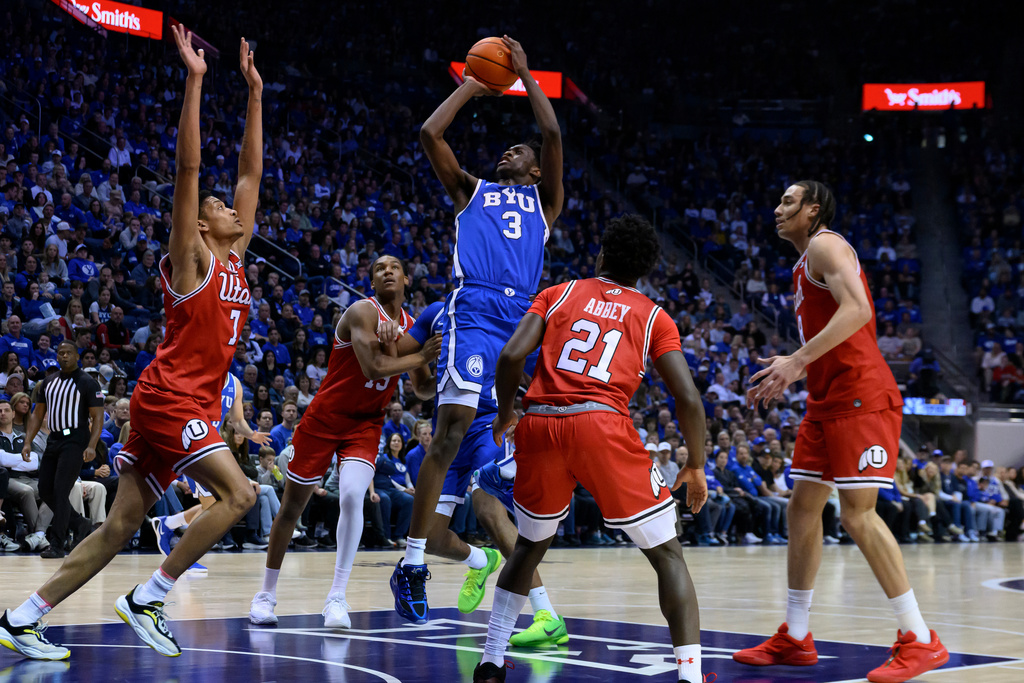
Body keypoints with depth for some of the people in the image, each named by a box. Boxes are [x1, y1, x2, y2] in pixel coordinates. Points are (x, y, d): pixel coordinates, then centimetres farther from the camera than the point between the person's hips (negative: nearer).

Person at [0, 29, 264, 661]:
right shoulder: (191, 258, -2)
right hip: (170, 396, -8)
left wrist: (255, 93, 21)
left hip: (192, 404, 8)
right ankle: (146, 599, -11)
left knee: (121, 526, 4)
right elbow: (189, 167, -12)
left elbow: (251, 172, 22)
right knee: (238, 493, -17)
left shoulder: (235, 258, 18)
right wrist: (195, 79, -14)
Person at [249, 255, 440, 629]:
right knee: (292, 506, 6)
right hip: (325, 417, -3)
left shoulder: (412, 326, 4)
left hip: (366, 423, 3)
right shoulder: (363, 312, -16)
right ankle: (267, 593, 24)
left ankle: (337, 597, -14)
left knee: (352, 497, -23)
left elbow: (423, 389, 11)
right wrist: (422, 357, -28)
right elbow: (373, 367, -31)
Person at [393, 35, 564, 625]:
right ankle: (413, 563, -19)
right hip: (475, 309, -2)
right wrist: (471, 88, 25)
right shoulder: (471, 190, 26)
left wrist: (524, 74, 18)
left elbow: (554, 135, 12)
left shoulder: (544, 199, 26)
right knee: (453, 428, -17)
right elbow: (430, 133, 15)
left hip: (526, 315, 3)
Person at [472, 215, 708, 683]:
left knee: (530, 546, 26)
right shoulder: (653, 316, 18)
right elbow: (688, 399, 7)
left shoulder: (558, 294, 21)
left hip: (539, 423, 3)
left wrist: (505, 415, 22)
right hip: (601, 423, -3)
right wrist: (696, 466, 20)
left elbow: (511, 356, 5)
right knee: (667, 555, 8)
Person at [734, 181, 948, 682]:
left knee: (857, 513, -13)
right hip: (827, 401, 10)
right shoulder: (806, 263, 23)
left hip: (860, 400, -10)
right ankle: (794, 638, 16)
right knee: (802, 508, 9)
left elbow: (857, 310, -23)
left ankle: (919, 640, -7)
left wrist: (798, 361, -26)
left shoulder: (825, 245, -7)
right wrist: (790, 370, 18)